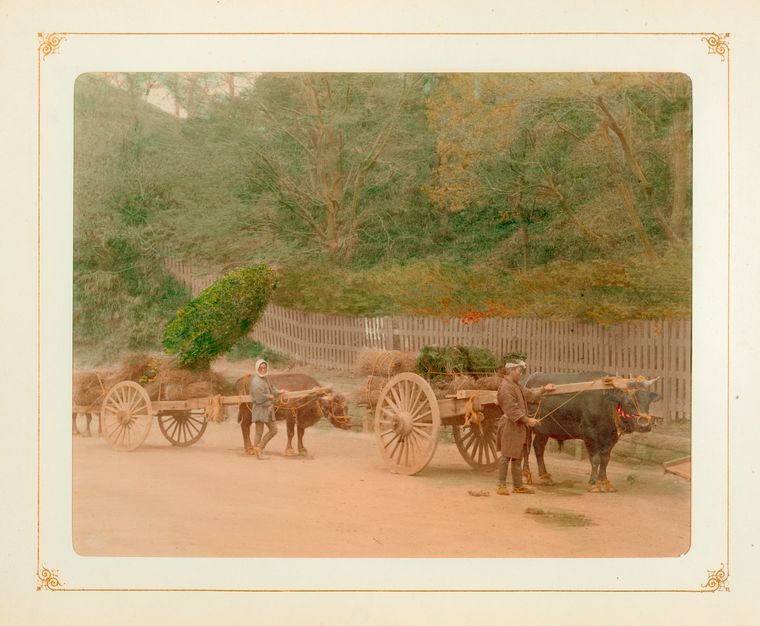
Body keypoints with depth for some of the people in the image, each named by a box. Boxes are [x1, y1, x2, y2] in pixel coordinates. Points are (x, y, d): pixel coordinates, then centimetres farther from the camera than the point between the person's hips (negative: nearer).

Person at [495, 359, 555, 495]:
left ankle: (518, 485, 18)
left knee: (518, 456, 12)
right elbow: (512, 409, -21)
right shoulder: (505, 387, -16)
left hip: (519, 426, 10)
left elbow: (531, 396, 21)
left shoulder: (517, 386, 15)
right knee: (506, 455, -4)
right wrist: (527, 420, -22)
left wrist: (543, 390, 13)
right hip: (509, 425, -10)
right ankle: (501, 485, 2)